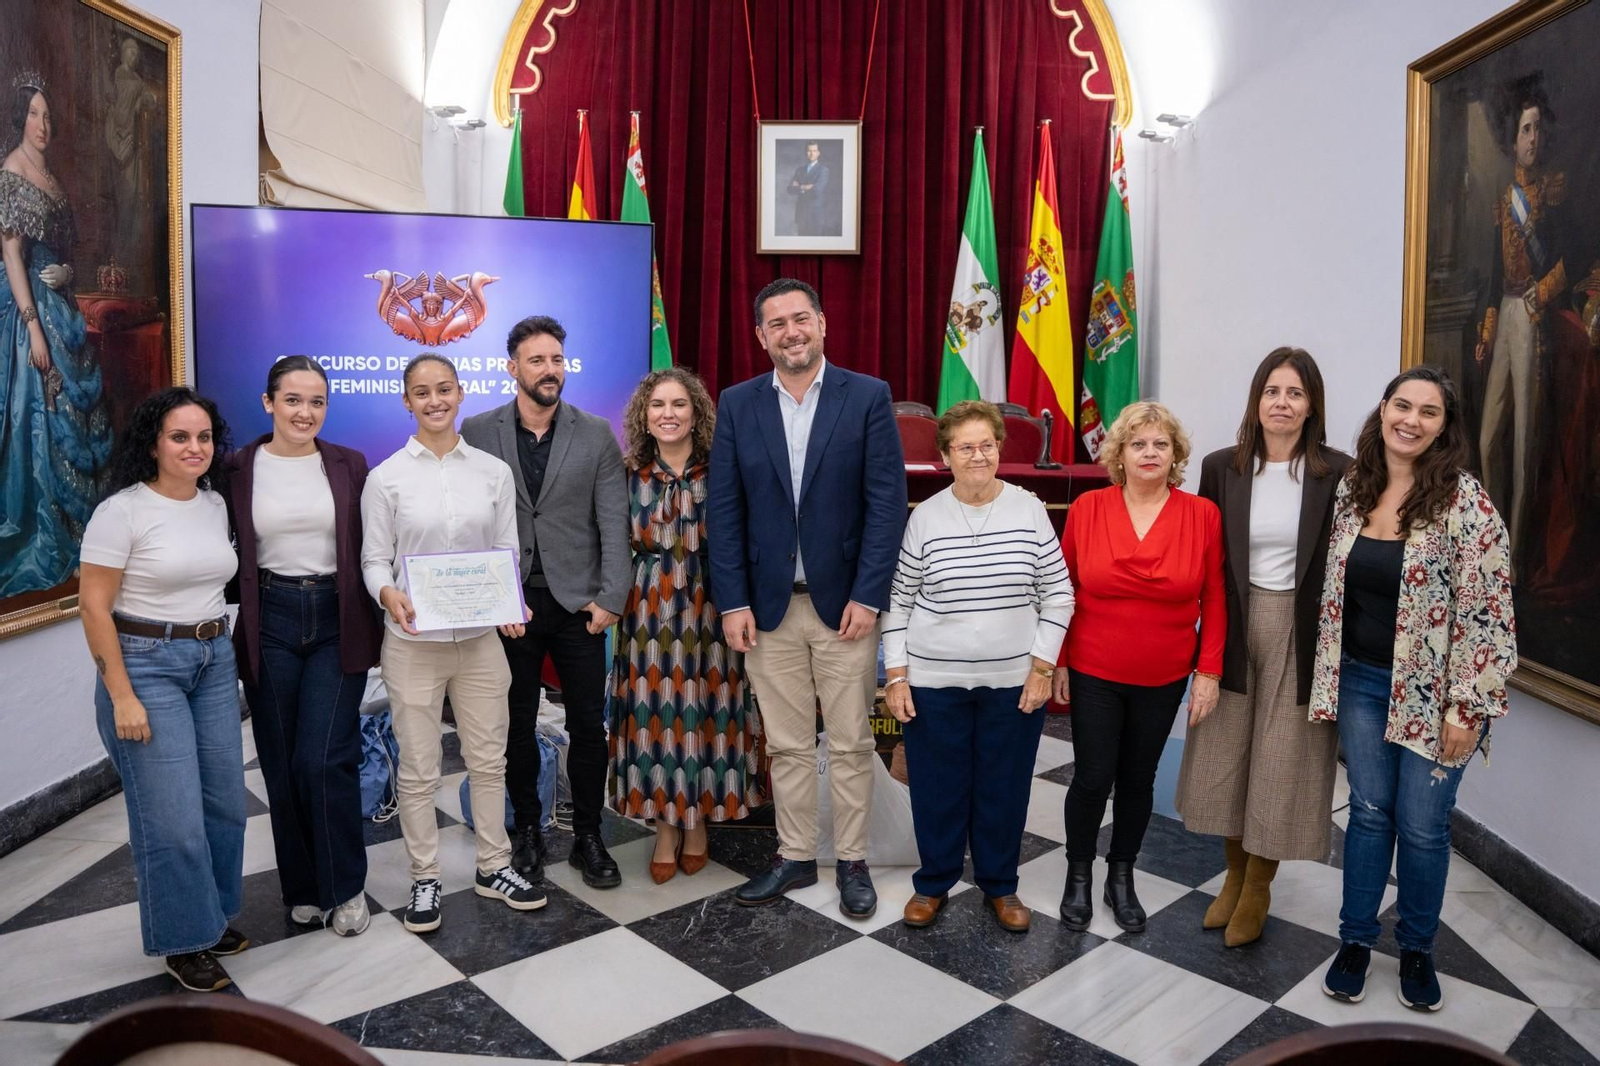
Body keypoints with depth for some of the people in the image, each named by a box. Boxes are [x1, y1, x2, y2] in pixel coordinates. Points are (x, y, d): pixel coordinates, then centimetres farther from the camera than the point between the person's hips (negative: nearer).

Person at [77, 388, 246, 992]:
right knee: (174, 817, -2)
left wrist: (221, 647, 11)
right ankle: (183, 941, 18)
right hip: (146, 665, -6)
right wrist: (122, 698, -14)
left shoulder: (216, 505, 6)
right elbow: (94, 608, -12)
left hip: (214, 661, 6)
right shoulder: (121, 511, -12)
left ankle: (212, 916, 31)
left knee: (225, 802, 10)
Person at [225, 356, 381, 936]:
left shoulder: (350, 465, 3)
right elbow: (228, 554, 5)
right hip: (269, 625, 1)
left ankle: (345, 887, 13)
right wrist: (227, 635, 1)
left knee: (325, 760, -7)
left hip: (336, 622, -1)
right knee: (282, 765, 9)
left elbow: (367, 550, 6)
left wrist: (386, 601, -1)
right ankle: (302, 888, 27)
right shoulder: (239, 469, 1)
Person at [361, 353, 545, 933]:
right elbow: (374, 559, 0)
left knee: (489, 760, 12)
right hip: (413, 641, -2)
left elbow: (508, 552, 5)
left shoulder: (494, 472, 3)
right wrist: (388, 593, -22)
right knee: (418, 770, 7)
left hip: (481, 638, 2)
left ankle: (494, 867, 29)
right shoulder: (386, 477, -2)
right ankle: (425, 878, 25)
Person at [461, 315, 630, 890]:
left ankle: (588, 836, 22)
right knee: (517, 725, 12)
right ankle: (528, 830, 29)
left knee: (589, 725, 6)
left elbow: (613, 524, -2)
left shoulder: (596, 433, 1)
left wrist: (610, 599, -8)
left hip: (578, 601, 0)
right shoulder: (478, 431, 1)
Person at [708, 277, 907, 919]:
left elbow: (887, 502, -6)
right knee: (786, 744, 12)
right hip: (768, 604, 2)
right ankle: (795, 857, 28)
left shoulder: (868, 397, -3)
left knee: (850, 743, 9)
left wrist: (867, 596, -12)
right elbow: (723, 510, 2)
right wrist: (732, 602, -4)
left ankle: (852, 861, 25)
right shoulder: (737, 404, 3)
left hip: (844, 602, -2)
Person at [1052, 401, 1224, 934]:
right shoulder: (1087, 509, -7)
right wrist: (1057, 661, 0)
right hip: (1094, 674, -1)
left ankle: (1122, 877, 35)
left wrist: (1209, 672, -4)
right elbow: (1063, 589, -1)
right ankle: (1079, 874, 29)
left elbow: (1214, 600, -2)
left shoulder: (1203, 515, -6)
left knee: (1138, 779, 15)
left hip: (1163, 679, 1)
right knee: (1093, 777, 5)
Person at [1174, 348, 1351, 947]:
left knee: (1281, 764, 7)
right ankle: (1235, 873, 34)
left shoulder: (1339, 474, -6)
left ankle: (1258, 889, 28)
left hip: (1301, 633, -2)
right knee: (1225, 757, 12)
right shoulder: (1221, 468, -1)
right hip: (1234, 628, 2)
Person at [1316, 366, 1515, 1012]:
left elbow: (1485, 613, -14)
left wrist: (1467, 708, -15)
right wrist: (1332, 681, 9)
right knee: (1369, 812, 12)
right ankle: (1356, 940, 27)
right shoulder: (1351, 490, 2)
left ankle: (1416, 949, 30)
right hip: (1361, 681, 4)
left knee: (1423, 826, 8)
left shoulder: (1466, 503, -13)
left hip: (1431, 691, -3)